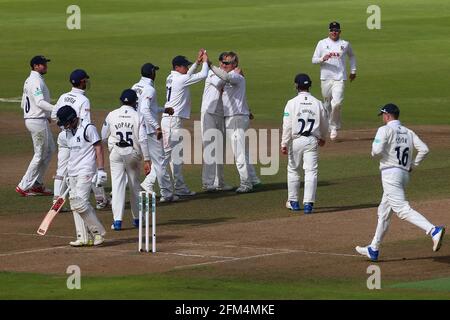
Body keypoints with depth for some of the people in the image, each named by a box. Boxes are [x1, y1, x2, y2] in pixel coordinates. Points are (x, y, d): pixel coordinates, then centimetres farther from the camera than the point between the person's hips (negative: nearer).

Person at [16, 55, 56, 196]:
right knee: (40, 154, -3)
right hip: (38, 121, -10)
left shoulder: (29, 81, 14)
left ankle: (37, 184, 19)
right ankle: (24, 186, 1)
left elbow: (23, 104, 19)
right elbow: (40, 102, -30)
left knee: (50, 149, 18)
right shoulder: (36, 81, -17)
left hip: (30, 119, 10)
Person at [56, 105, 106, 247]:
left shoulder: (88, 128, -10)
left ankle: (98, 232, -5)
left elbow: (98, 147, -11)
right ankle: (84, 237, 7)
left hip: (86, 171, -9)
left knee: (80, 203, -17)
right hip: (73, 173, 9)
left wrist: (101, 170, -16)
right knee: (74, 203, 5)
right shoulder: (68, 131, 14)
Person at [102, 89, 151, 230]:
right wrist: (146, 160, -9)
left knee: (117, 185, 0)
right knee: (135, 185, 15)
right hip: (133, 153, 0)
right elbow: (143, 139, -11)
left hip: (115, 152, 0)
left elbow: (103, 136, 5)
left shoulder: (112, 115, -1)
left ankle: (117, 220, -10)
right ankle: (137, 218, 24)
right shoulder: (138, 117, -6)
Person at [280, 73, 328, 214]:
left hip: (296, 140, -1)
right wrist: (323, 138, 30)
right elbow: (324, 124, 11)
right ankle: (308, 203, -6)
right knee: (311, 172, 1)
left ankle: (293, 202, 22)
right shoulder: (318, 103, 0)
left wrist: (284, 144, -7)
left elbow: (287, 126, -11)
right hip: (312, 141, 1)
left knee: (293, 170, 15)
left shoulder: (292, 103, -8)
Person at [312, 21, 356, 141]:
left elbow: (351, 56, 26)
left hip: (339, 78, -1)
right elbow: (314, 60, 4)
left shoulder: (345, 44, 8)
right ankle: (331, 127, 22)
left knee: (337, 103, -17)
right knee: (327, 104, 6)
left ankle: (334, 127, -3)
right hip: (326, 78, 1)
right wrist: (322, 59, -16)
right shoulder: (322, 43, 5)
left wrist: (353, 70, 20)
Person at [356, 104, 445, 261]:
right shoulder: (408, 132, 14)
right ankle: (373, 249, 26)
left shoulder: (385, 130, -5)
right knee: (384, 211, 18)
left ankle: (433, 231, -37)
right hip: (405, 174, 8)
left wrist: (374, 152, 4)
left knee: (402, 209, -18)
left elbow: (377, 150, -19)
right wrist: (413, 165, 11)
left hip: (390, 172, -8)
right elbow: (424, 149, 3)